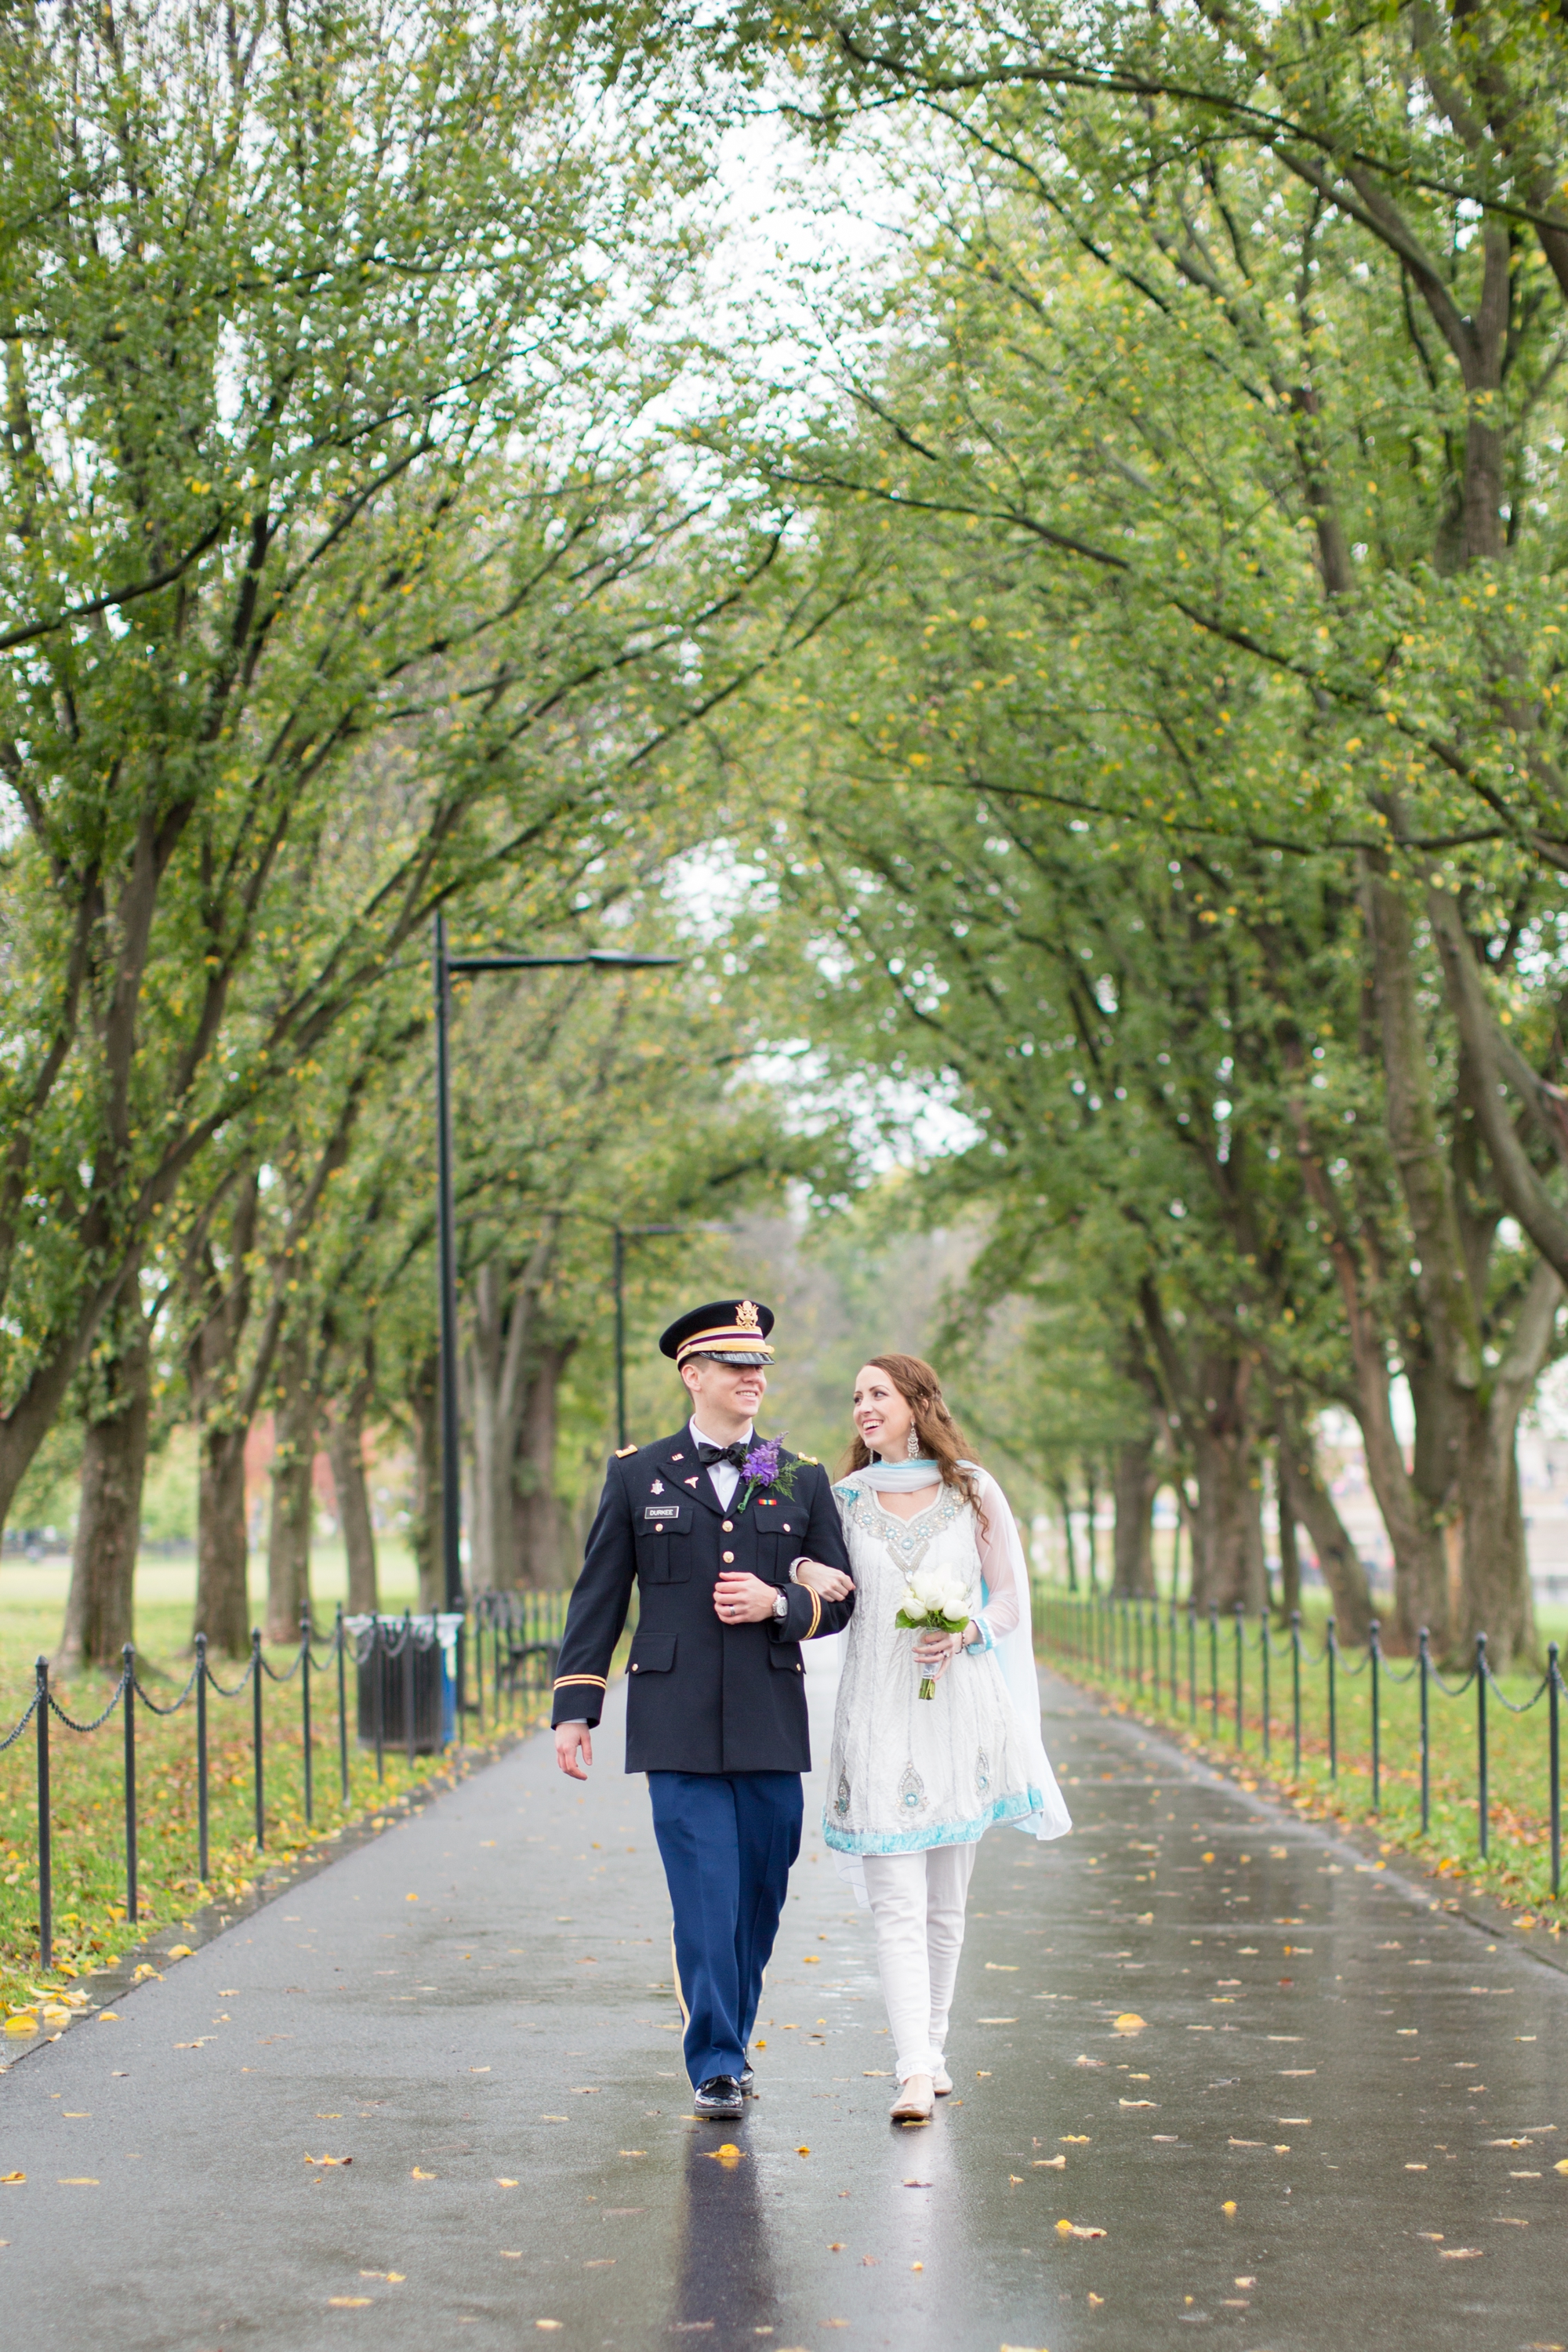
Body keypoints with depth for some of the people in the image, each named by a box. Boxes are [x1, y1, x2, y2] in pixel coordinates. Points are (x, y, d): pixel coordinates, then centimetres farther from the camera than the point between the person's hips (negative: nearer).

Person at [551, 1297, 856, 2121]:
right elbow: (598, 1598, 6)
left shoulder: (803, 1480, 10)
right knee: (705, 1896, -8)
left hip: (770, 1727, 2)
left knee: (761, 1894, 8)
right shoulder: (636, 1475, 6)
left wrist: (777, 1604, -10)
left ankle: (729, 2038, 26)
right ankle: (715, 2064, -2)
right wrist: (575, 1709, 1)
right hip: (677, 1728, -2)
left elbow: (841, 1598, 10)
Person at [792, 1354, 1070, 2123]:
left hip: (960, 1709, 1)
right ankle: (915, 2073, -17)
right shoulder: (843, 1499, 7)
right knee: (897, 1902, -11)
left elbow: (1008, 1598, 6)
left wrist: (965, 1632, -13)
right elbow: (799, 1555, 14)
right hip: (880, 1713, -1)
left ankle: (932, 2048, 25)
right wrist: (804, 1571, -9)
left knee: (946, 1901, 9)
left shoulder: (974, 1492, 5)